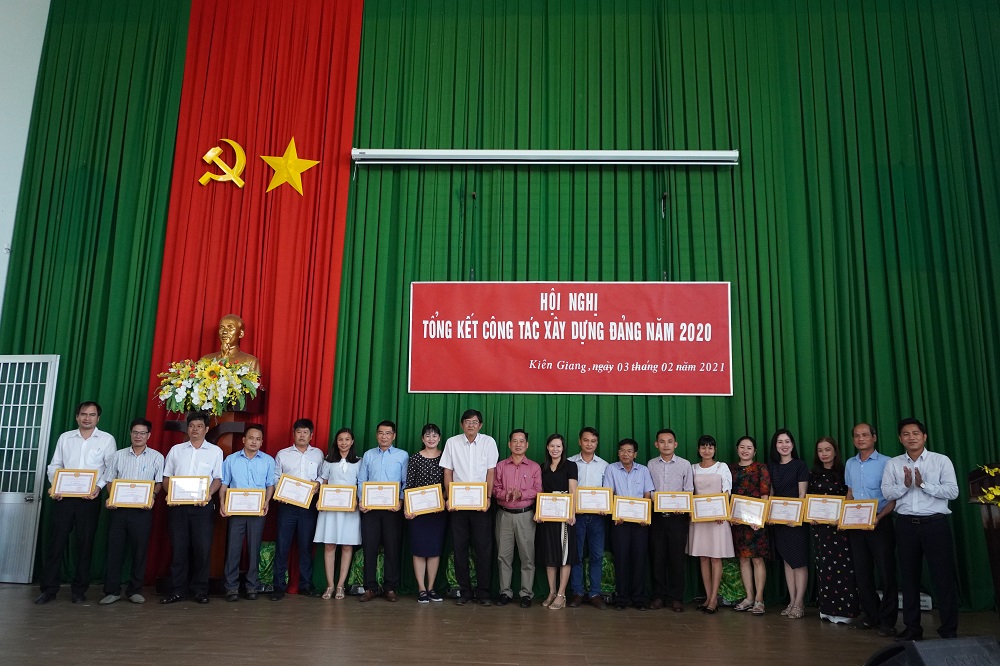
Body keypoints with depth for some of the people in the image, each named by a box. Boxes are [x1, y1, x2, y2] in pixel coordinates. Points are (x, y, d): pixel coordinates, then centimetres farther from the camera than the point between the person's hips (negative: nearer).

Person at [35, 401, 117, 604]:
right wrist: (54, 486, -6)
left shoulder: (107, 439, 3)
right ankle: (49, 588, 11)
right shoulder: (65, 437, 10)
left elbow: (111, 469, 0)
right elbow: (55, 465, 10)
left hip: (90, 499, -2)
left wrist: (99, 486, -14)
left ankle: (79, 589, 14)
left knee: (85, 544, 4)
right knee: (57, 542, 2)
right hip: (64, 497, 2)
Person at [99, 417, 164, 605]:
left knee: (139, 550, 3)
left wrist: (152, 496, -13)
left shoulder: (156, 457, 5)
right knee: (114, 548, 2)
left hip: (142, 510, -2)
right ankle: (112, 590, 12)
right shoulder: (119, 455, 10)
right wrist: (109, 498, -5)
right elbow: (109, 480, 12)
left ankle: (134, 590, 13)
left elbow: (159, 482, 5)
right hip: (118, 508, 2)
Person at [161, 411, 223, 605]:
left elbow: (218, 478, 5)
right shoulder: (176, 450, 12)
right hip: (178, 505, 2)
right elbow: (166, 476, 12)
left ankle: (200, 590, 9)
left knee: (202, 547, -1)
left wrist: (209, 494, -12)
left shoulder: (215, 451, 7)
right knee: (178, 547, 3)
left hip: (202, 505, -1)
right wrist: (170, 493, -6)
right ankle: (178, 589, 11)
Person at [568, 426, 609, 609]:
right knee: (576, 554, 3)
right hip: (576, 514, -1)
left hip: (597, 516, 1)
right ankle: (576, 592, 12)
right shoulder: (570, 463, 4)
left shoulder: (604, 465, 8)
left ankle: (594, 593, 11)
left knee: (597, 555, 2)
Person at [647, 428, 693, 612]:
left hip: (677, 516, -1)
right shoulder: (651, 465, 6)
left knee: (676, 557, 2)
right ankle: (659, 596, 16)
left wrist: (688, 513, -11)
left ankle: (676, 598, 12)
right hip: (657, 516, 1)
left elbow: (689, 492, 2)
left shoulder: (684, 464, 2)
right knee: (658, 557, 6)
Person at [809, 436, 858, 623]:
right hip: (820, 525, 2)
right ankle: (828, 608, 12)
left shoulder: (844, 472, 1)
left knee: (843, 565, -4)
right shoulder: (814, 474, 9)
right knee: (824, 564, 4)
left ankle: (844, 609, 4)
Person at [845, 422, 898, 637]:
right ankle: (870, 615, 22)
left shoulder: (886, 463, -7)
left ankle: (887, 620, 8)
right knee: (862, 572, 10)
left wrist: (879, 517, -22)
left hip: (880, 523, -5)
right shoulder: (850, 464, 11)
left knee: (886, 571, -1)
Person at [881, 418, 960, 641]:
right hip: (906, 525, 3)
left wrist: (924, 484, -17)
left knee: (943, 576, 0)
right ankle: (912, 628, 20)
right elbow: (887, 492, 0)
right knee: (908, 576, 9)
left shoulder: (941, 461, 1)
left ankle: (949, 629, 12)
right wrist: (905, 485, -16)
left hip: (935, 523, -3)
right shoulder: (893, 464, 8)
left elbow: (952, 491, -8)